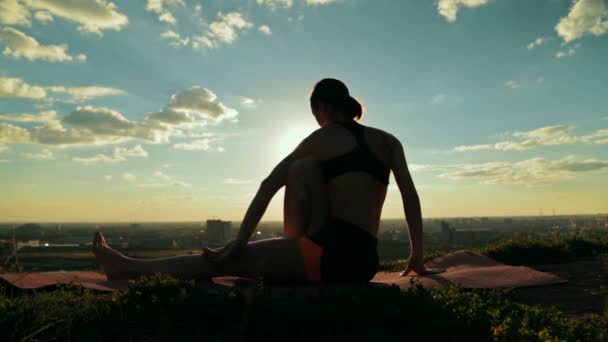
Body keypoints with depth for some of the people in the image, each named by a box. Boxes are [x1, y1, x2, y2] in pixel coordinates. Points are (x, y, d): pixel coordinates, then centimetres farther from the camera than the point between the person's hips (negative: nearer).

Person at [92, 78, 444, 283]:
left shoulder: (325, 137, 6)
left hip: (334, 251, -5)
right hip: (364, 262, 6)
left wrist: (241, 241, 2)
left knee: (228, 260, 3)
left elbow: (271, 184, 0)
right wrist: (418, 259, 14)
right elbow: (412, 198, 9)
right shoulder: (389, 141, 15)